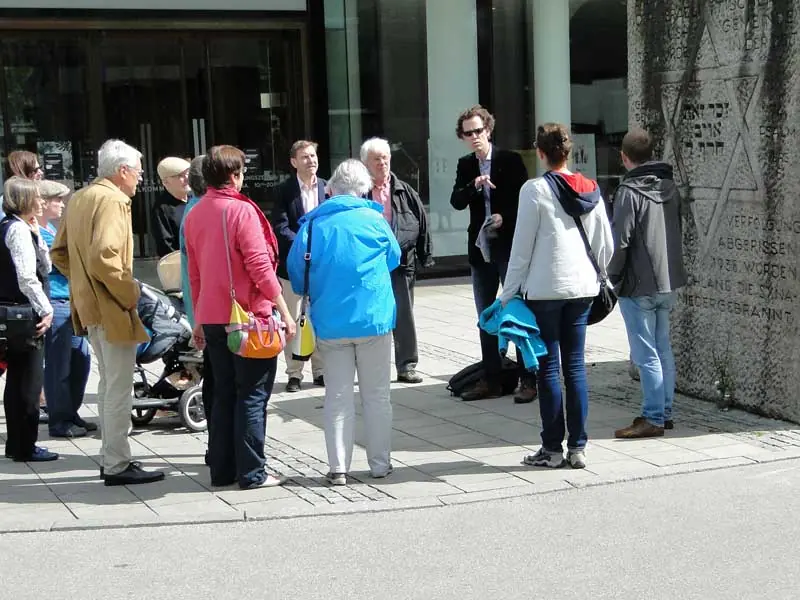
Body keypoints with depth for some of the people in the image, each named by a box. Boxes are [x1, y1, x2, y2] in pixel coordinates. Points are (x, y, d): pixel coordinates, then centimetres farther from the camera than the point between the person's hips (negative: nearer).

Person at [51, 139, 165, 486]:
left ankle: (110, 457, 24)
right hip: (112, 308, -10)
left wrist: (82, 282, 15)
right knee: (120, 388, -4)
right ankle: (117, 466, 0)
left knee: (109, 384, 18)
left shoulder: (80, 198, 13)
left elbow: (59, 253, 18)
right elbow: (103, 256, -28)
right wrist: (130, 293, -18)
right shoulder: (112, 201, -16)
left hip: (88, 305, 10)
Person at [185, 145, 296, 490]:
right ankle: (252, 473, 2)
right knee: (252, 396, 0)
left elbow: (194, 273, 13)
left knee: (223, 394, 14)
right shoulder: (241, 210, -13)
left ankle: (222, 470, 16)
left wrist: (198, 319, 20)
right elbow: (260, 266, -17)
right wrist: (284, 311, -13)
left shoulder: (194, 215, 8)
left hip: (211, 318, 7)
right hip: (249, 317, -7)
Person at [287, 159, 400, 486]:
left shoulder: (312, 224, -2)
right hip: (373, 320, -1)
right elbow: (394, 259, 12)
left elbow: (296, 274, 4)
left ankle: (338, 468, 7)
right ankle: (380, 463, 15)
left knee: (337, 397, 8)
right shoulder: (374, 220, -4)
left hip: (329, 323, 1)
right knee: (377, 395, 10)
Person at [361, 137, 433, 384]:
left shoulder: (405, 192, 6)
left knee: (404, 317, 6)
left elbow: (422, 223, 8)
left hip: (401, 264, 2)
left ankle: (407, 365, 15)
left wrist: (425, 257, 5)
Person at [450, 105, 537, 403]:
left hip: (509, 246, -5)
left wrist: (505, 217, -19)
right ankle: (491, 380, 16)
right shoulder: (465, 165, 9)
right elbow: (456, 202, 0)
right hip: (480, 247, 5)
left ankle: (528, 380, 3)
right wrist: (473, 186, -17)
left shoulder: (511, 161, -4)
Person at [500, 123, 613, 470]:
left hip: (544, 289, -5)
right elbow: (606, 247, 9)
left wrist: (508, 294, -2)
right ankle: (578, 448, 11)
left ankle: (552, 448, 6)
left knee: (548, 368, 2)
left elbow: (522, 248, -9)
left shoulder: (535, 190, -10)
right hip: (582, 288, 5)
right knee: (575, 366, 9)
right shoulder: (591, 190, 6)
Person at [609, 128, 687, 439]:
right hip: (668, 283, 8)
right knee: (663, 349, 15)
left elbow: (620, 242, -16)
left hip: (638, 285, -8)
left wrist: (612, 279, -5)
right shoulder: (670, 186, 9)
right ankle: (664, 413, 21)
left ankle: (653, 418, -1)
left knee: (646, 354, -4)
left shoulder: (629, 191, -15)